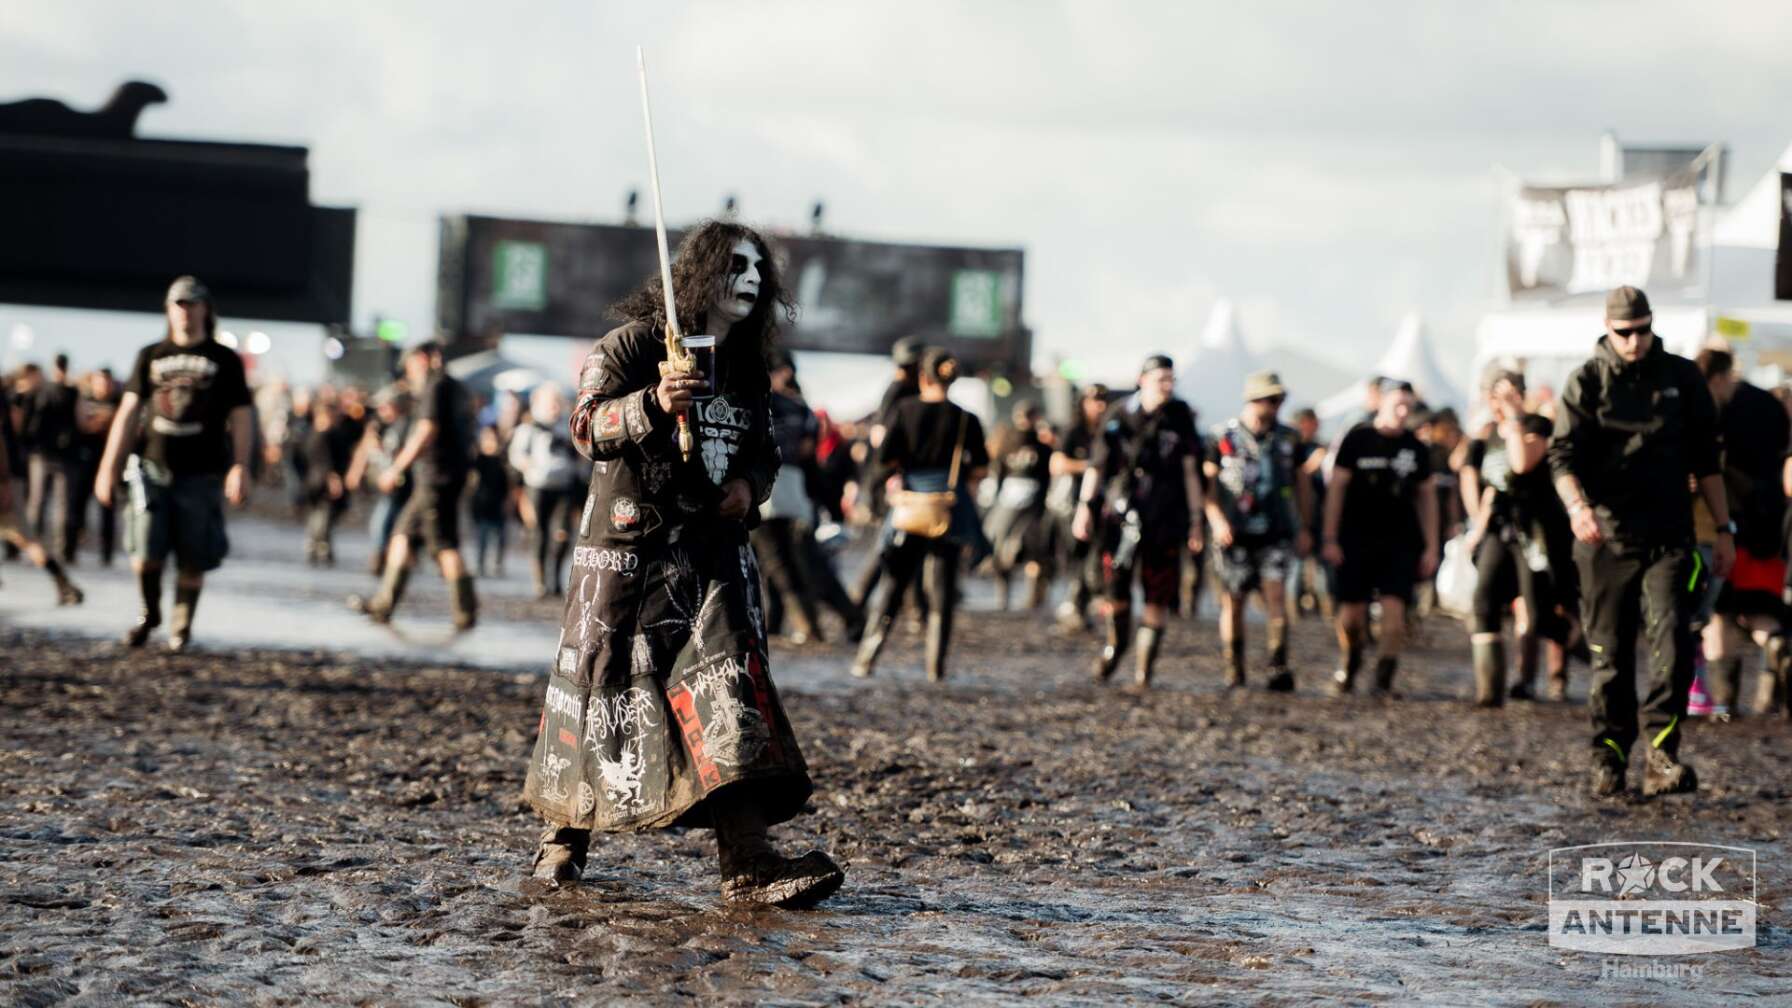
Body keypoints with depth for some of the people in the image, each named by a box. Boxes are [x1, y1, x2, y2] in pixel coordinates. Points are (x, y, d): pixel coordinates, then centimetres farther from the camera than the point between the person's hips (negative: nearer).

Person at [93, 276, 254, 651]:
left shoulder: (225, 361, 5)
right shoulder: (150, 356, 11)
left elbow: (241, 417, 1)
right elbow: (128, 412, 10)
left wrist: (240, 468, -11)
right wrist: (108, 466, 5)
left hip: (200, 475, -1)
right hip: (152, 467, 1)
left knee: (192, 559, 0)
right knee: (146, 553, -8)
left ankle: (181, 627, 18)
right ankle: (149, 613, 18)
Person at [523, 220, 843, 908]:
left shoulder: (745, 368, 14)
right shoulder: (632, 345, -3)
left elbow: (763, 450, 23)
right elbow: (587, 425, -14)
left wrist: (750, 484, 0)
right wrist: (653, 405, -31)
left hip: (712, 551, 4)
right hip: (628, 543, -4)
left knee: (726, 684, -10)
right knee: (605, 682, 3)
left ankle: (749, 864, -18)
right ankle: (564, 835, 22)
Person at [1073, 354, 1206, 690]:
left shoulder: (1180, 418, 3)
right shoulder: (1119, 415, 4)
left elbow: (1192, 472, 3)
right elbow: (1097, 464, 7)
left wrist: (1196, 520, 0)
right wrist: (1085, 506, -1)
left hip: (1164, 519, 0)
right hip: (1122, 511, 0)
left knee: (1159, 594, -3)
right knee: (1115, 585, -3)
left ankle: (1144, 667, 4)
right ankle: (1116, 643, 24)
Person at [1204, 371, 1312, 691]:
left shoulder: (1288, 439, 8)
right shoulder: (1223, 437, 0)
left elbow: (1301, 485, 18)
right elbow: (1206, 483, 1)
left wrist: (1304, 529, 14)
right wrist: (1217, 520, -11)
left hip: (1276, 534, 1)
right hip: (1235, 535, -1)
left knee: (1275, 594, -13)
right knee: (1233, 602, 3)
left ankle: (1279, 670, -18)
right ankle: (1234, 674, 14)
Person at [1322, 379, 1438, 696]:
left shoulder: (1415, 449, 8)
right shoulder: (1357, 439, -2)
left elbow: (1427, 496, 13)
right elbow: (1336, 488, -2)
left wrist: (1430, 547, 8)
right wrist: (1330, 539, -7)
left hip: (1399, 542, 2)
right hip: (1356, 540, -2)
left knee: (1394, 609, -12)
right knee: (1351, 613, 2)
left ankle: (1384, 680, -8)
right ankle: (1348, 667, 29)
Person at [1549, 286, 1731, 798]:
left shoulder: (1682, 377, 8)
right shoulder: (1586, 382, 1)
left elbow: (1705, 460, 14)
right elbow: (1563, 454, -10)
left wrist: (1724, 529, 12)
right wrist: (1577, 505, -29)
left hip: (1668, 538, 1)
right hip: (1605, 539, -1)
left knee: (1672, 641, -14)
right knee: (1610, 654, 4)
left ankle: (1661, 755, -15)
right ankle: (1609, 756, 14)